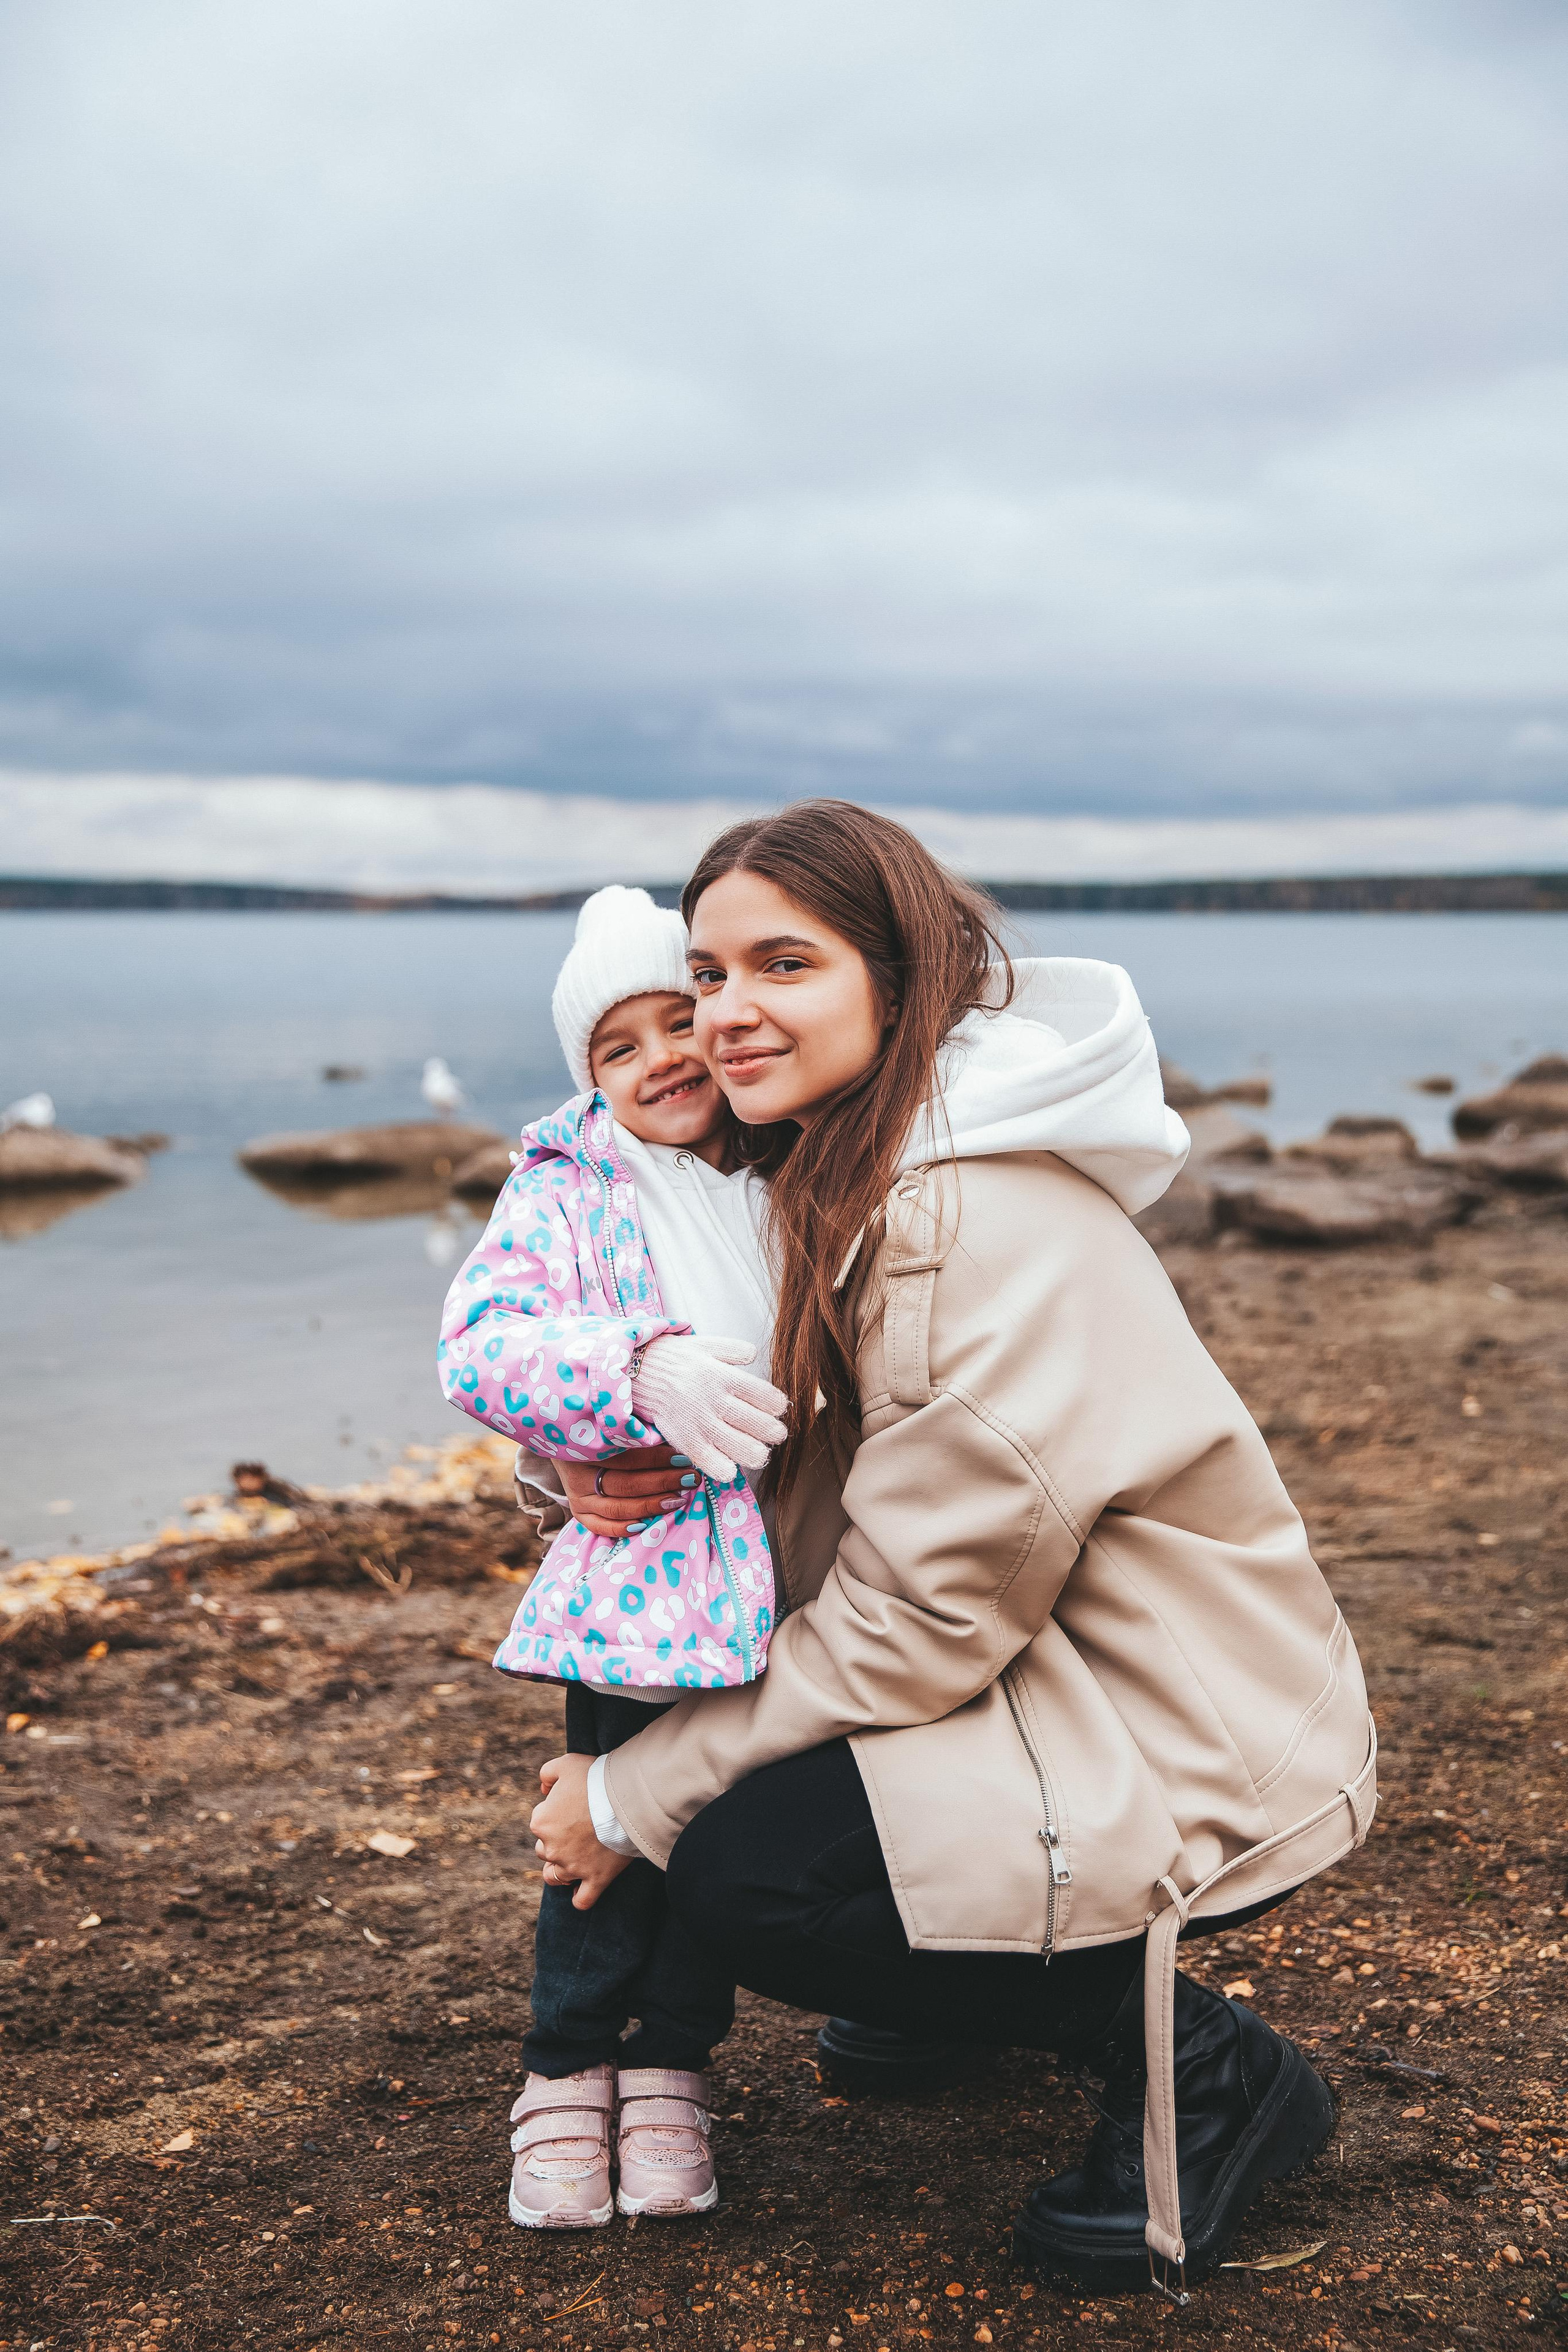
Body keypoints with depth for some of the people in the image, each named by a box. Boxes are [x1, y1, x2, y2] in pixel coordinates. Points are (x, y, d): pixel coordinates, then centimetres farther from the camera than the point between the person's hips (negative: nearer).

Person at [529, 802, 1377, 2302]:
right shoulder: (849, 1170, 5)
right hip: (1061, 1671, 9)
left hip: (1192, 1765, -9)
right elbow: (845, 1533, 9)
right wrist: (675, 1469, -13)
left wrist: (636, 1795, -15)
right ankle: (999, 2005, 21)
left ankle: (1197, 2073, -1)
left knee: (740, 1871, -18)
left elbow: (921, 1615, -23)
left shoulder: (981, 1222, -24)